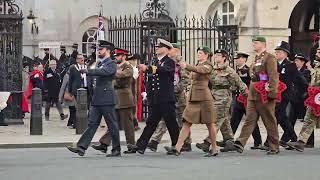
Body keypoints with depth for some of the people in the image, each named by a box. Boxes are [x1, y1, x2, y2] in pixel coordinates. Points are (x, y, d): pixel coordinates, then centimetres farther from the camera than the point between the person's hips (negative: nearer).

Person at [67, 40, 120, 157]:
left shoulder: (111, 64, -7)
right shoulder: (100, 64, 18)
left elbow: (103, 71, -26)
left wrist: (88, 71, -33)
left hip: (107, 99, -8)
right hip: (97, 99, 8)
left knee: (112, 124, 0)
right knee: (92, 124, 2)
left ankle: (116, 150, 8)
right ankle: (82, 147, -5)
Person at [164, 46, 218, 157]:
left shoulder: (208, 66, -4)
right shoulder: (198, 65, 20)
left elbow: (199, 70, -25)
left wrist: (186, 66, -41)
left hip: (204, 97, -8)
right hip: (193, 98, 8)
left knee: (209, 123, 1)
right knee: (186, 123, -2)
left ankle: (214, 149, 11)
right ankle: (177, 148, -9)